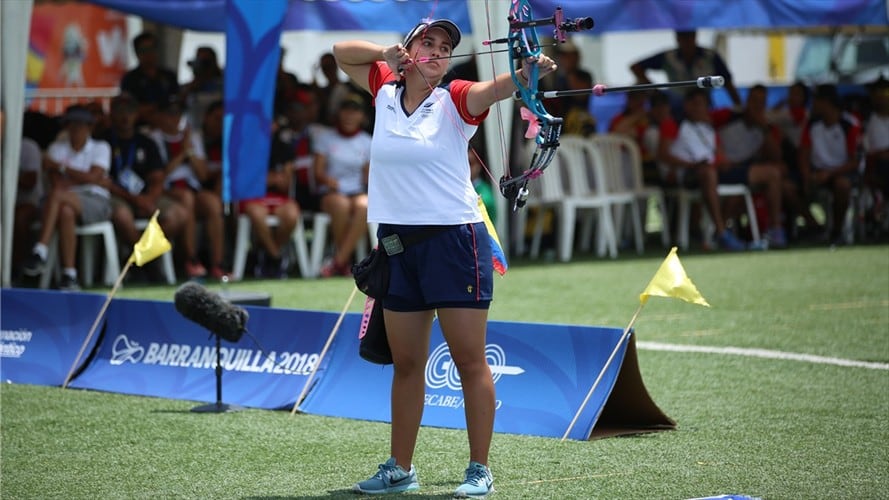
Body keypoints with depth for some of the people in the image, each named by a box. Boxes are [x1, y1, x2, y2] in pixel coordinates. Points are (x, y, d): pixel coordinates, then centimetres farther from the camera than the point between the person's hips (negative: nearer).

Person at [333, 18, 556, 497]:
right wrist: (386, 52, -1)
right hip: (396, 242, 5)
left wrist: (529, 71, -44)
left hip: (453, 238, -5)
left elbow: (495, 87, -23)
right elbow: (341, 52, 19)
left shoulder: (454, 100, -4)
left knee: (470, 361, -3)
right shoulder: (385, 90, 9)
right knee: (406, 363, 12)